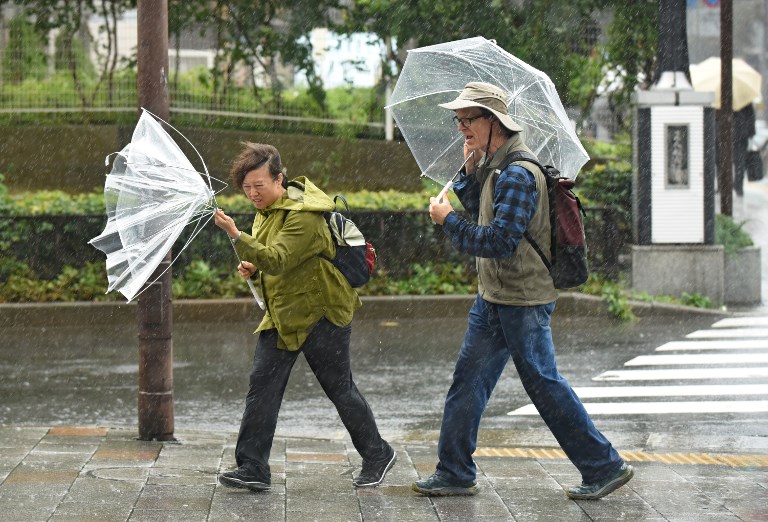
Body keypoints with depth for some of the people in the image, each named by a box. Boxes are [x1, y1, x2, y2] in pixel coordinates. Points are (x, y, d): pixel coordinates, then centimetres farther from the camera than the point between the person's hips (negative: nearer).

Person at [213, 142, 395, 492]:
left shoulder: (303, 217, -21)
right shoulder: (266, 211, 9)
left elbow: (277, 259, -33)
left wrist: (236, 235, -42)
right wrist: (253, 267, 1)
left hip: (320, 314, -8)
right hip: (282, 315, 8)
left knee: (340, 388, 3)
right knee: (262, 384, -3)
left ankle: (378, 456, 21)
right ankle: (252, 468, -4)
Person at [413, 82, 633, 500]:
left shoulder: (517, 173, -21)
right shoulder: (493, 164, 11)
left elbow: (501, 241, -27)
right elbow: (479, 211, 21)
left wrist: (447, 221, -17)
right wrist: (470, 169, 6)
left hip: (522, 301, -10)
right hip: (494, 297, 10)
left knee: (543, 383, -3)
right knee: (468, 381, 11)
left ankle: (604, 467, 6)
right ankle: (454, 473, 18)